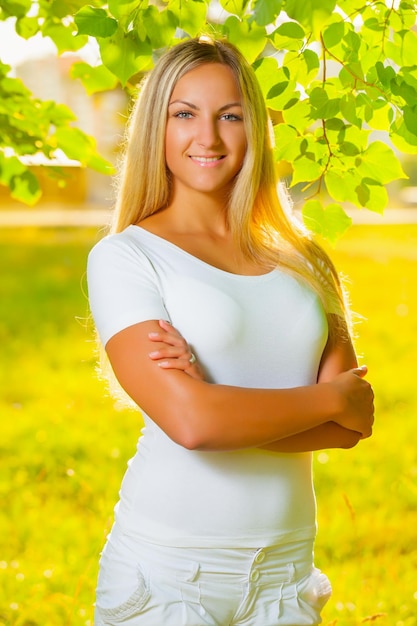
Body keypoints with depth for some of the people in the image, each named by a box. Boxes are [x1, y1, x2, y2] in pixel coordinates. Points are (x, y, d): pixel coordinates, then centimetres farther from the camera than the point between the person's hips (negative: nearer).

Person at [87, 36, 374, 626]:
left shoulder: (300, 260, 6)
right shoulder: (124, 255, -7)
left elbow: (350, 427, -2)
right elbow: (190, 420, -20)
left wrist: (221, 404, -16)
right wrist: (328, 398, -7)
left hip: (286, 566, 4)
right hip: (169, 569, -3)